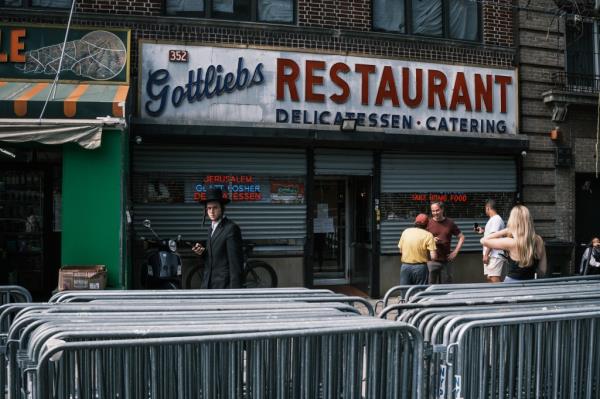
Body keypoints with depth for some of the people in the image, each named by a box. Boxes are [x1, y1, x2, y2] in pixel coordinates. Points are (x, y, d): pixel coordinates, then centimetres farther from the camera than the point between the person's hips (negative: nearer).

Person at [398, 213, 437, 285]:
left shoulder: (406, 232, 6)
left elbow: (400, 250, 11)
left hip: (405, 266, 3)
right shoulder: (428, 235, -6)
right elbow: (433, 256, -11)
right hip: (420, 267, -3)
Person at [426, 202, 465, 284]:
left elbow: (461, 237, 11)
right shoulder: (428, 223, 1)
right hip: (432, 261, -2)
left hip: (446, 261, 2)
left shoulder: (450, 223, 6)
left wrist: (455, 252, 2)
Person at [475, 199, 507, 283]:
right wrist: (483, 231, 22)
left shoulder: (496, 219, -14)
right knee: (489, 277, 12)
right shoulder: (493, 219, 16)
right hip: (491, 255, 10)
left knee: (495, 280, -12)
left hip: (495, 256, -10)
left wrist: (486, 254, -21)